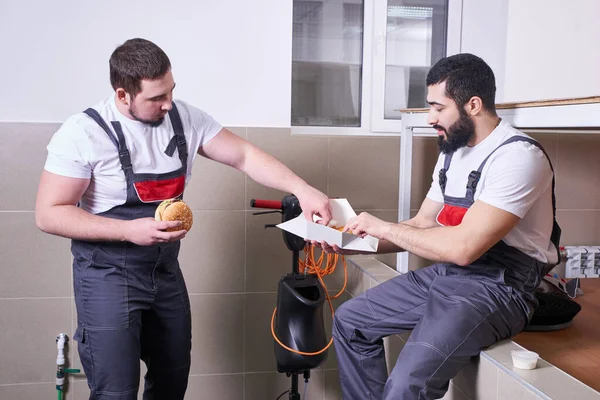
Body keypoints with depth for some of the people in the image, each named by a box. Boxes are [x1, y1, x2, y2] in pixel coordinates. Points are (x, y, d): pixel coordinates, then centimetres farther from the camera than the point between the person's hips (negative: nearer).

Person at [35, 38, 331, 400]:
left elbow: (245, 156, 0)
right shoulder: (84, 133, -17)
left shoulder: (186, 119, -4)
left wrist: (302, 189, -13)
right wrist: (129, 231, -25)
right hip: (109, 275, -5)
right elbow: (49, 214, -15)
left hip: (167, 271, 5)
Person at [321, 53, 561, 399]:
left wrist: (383, 227, -15)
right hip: (445, 275, 9)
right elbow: (421, 226, 16)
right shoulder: (452, 153, 10)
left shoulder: (519, 156, -19)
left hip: (499, 288, -9)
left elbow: (463, 247, -26)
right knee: (350, 321, 9)